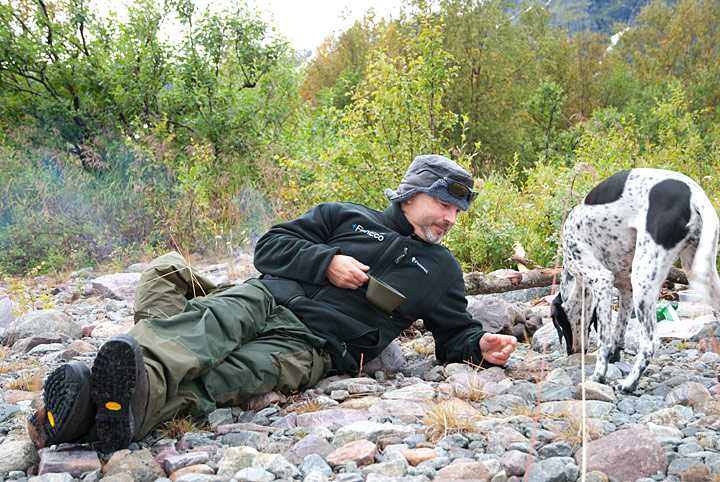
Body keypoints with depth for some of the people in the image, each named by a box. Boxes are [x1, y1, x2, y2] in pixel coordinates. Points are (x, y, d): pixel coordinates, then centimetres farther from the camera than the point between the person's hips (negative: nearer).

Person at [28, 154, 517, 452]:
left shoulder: (442, 270, 24)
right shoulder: (348, 217, 20)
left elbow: (455, 330, 26)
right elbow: (271, 245, 14)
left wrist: (480, 346, 2)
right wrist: (327, 261, -3)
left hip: (312, 344, -2)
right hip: (266, 299, 2)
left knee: (237, 374, -34)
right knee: (217, 322, -35)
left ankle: (136, 401, -62)